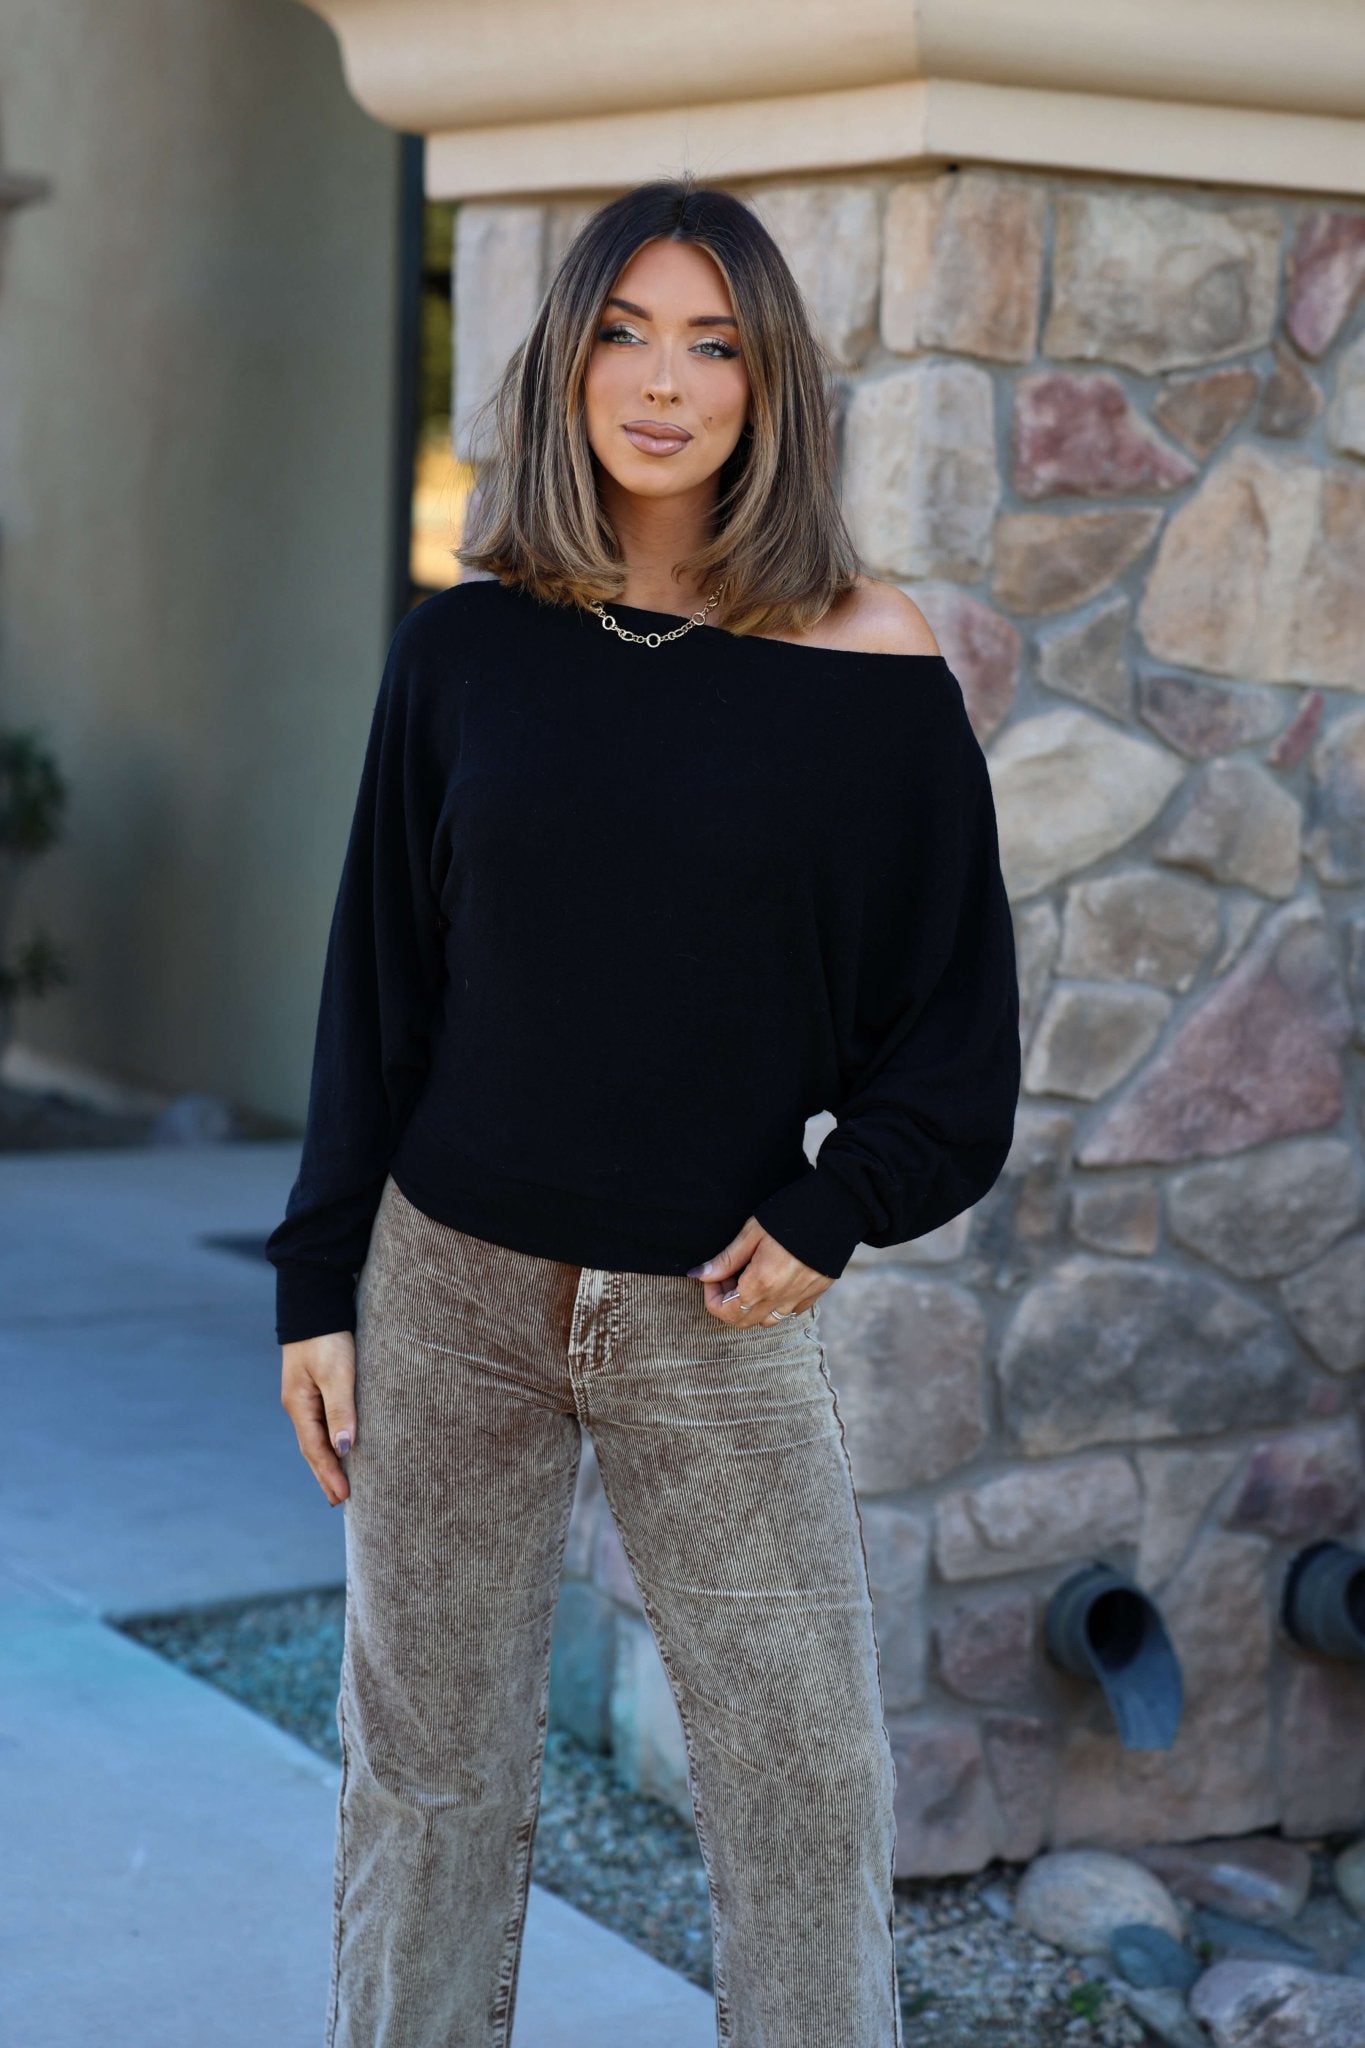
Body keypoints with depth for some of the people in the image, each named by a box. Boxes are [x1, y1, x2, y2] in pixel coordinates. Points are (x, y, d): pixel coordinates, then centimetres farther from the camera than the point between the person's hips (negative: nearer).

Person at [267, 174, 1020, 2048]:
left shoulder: (870, 663, -5)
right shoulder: (470, 640, 1)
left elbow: (959, 1007, 2)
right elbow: (375, 978, 5)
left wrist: (838, 1210, -10)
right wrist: (318, 1282, 3)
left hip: (716, 1311, -1)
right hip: (452, 1288, 2)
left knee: (810, 1793, 1)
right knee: (428, 1766, 10)